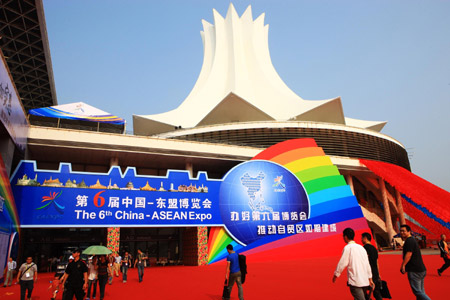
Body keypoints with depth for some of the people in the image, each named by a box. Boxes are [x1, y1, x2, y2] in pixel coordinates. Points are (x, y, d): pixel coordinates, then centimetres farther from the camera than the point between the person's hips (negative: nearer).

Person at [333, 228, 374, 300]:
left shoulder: (347, 247, -8)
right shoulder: (361, 247, 13)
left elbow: (342, 263, -11)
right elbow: (367, 264, 14)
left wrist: (336, 274, 1)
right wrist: (370, 279, 20)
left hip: (355, 282, -7)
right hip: (365, 281, 8)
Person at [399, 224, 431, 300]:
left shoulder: (409, 240, -15)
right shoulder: (412, 239, 17)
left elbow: (409, 254, -22)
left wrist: (403, 265, -19)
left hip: (414, 271, -11)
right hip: (421, 269, 11)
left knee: (417, 291, -8)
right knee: (421, 291, 14)